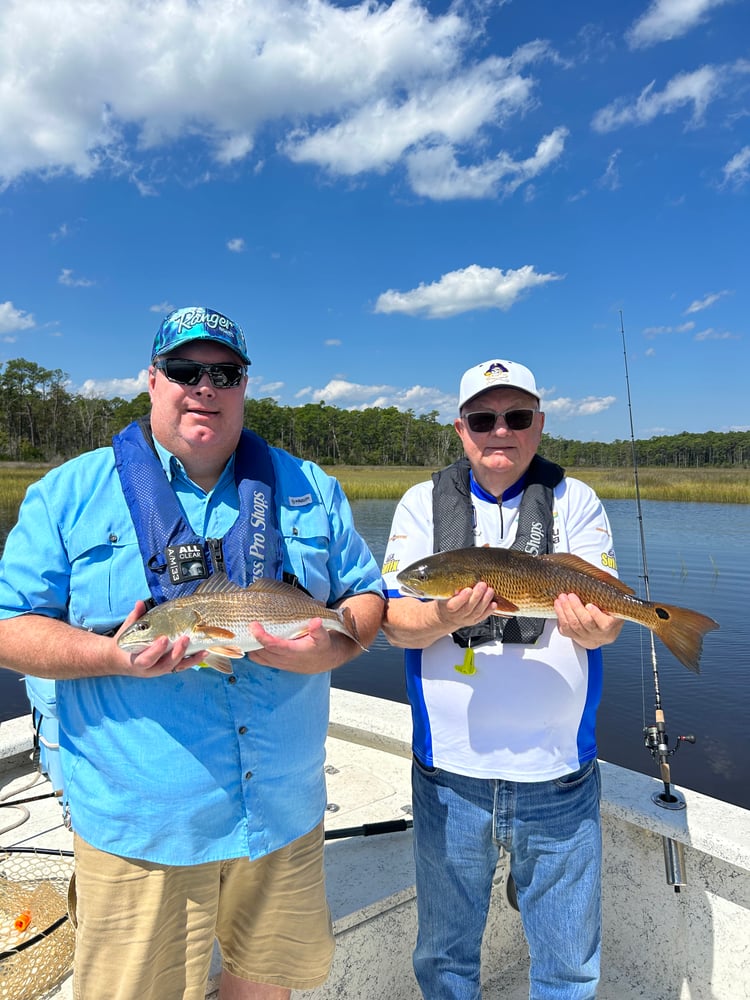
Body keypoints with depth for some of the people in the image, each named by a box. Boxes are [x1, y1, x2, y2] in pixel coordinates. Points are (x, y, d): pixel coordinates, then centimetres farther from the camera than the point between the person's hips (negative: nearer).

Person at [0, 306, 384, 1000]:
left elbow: (366, 594, 6)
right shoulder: (69, 493, -4)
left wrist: (331, 650, -16)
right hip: (136, 822, -2)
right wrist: (114, 656, -23)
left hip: (286, 809, 3)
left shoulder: (308, 489, 2)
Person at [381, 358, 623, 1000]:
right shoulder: (423, 503, 0)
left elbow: (605, 620, -8)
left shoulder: (575, 500, 1)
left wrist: (589, 623, -31)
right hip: (449, 768, 1)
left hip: (559, 774, 0)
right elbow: (396, 624, -5)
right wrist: (446, 617, -26)